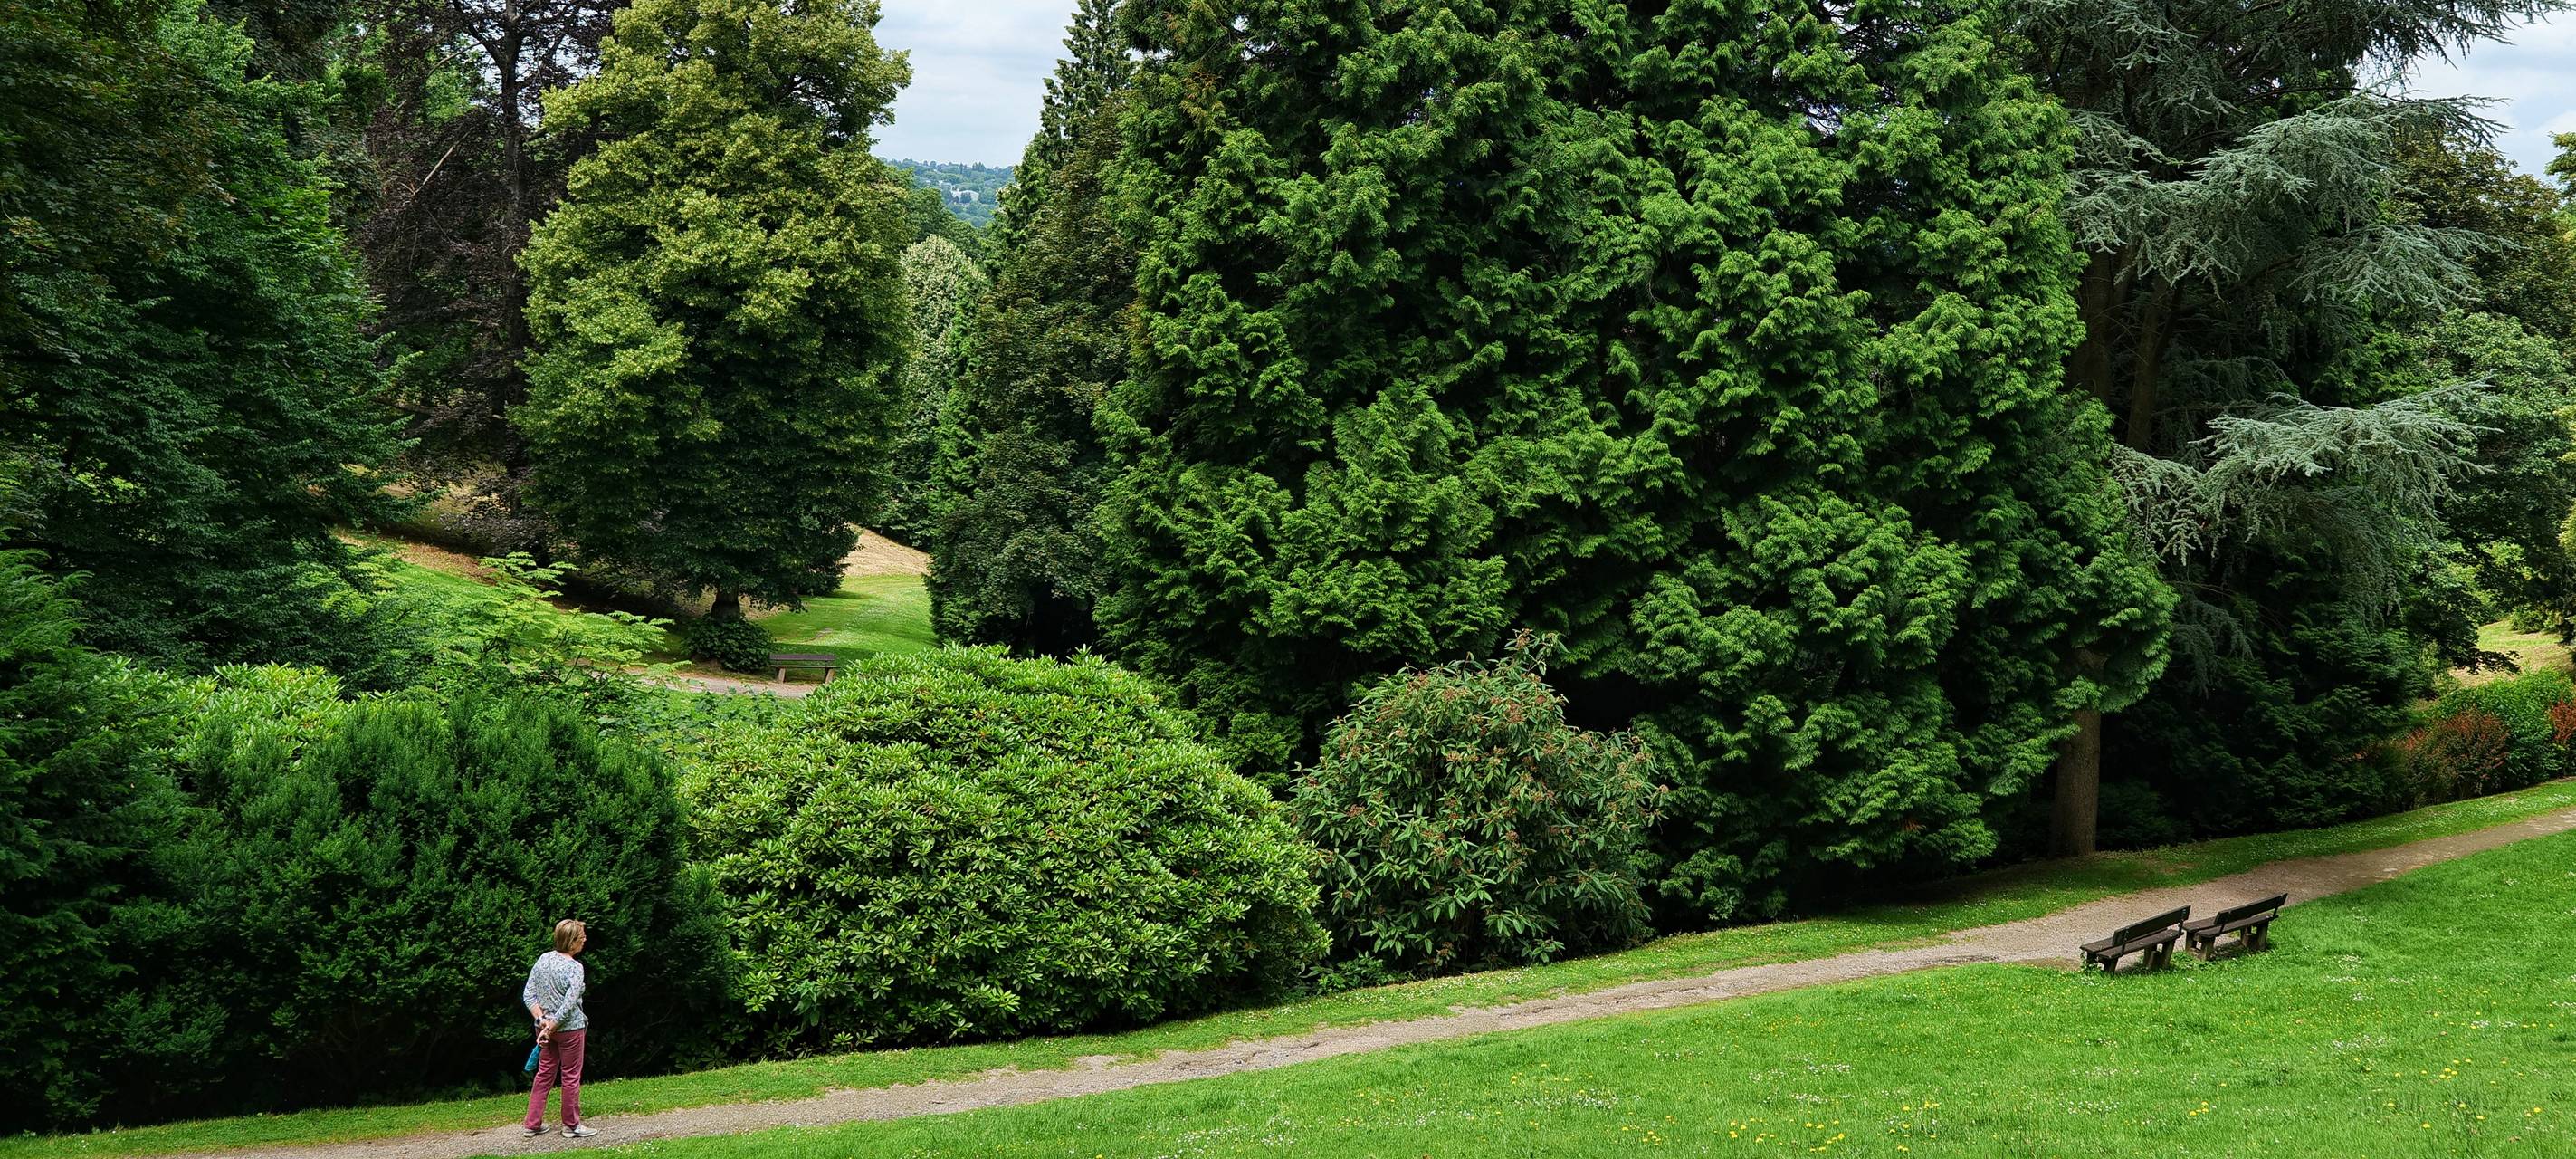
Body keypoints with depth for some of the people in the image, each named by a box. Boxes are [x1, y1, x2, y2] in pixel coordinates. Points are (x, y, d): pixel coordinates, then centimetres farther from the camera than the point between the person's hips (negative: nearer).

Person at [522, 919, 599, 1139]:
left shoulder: (543, 959, 1)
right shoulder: (574, 967, -18)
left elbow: (527, 995, 0)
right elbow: (569, 1004, -21)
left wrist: (541, 1020, -6)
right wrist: (549, 1028, -14)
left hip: (546, 1026, 6)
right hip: (569, 1029, -6)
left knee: (544, 1074, 15)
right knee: (571, 1076, 7)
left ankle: (532, 1124, 19)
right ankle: (571, 1125, 17)